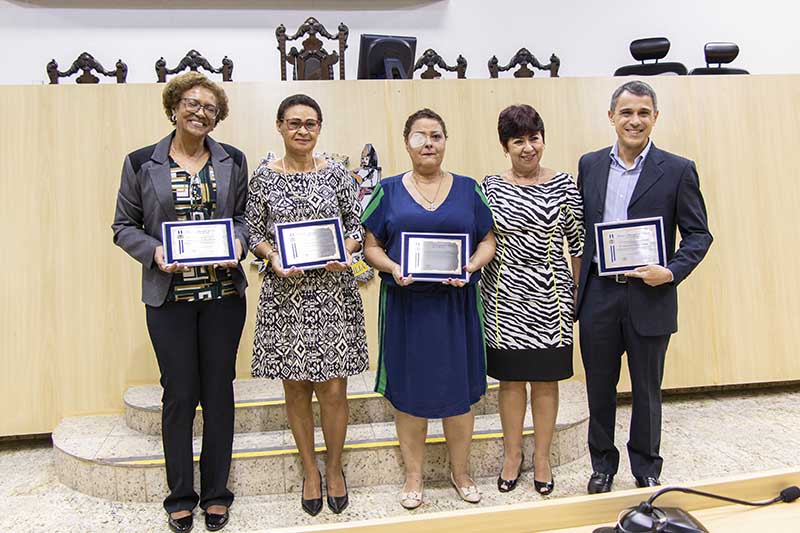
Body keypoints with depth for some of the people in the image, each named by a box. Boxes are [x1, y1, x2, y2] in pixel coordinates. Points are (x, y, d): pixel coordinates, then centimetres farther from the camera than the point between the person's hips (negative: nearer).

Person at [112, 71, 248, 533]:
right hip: (169, 295, -1)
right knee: (179, 393, 5)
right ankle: (180, 496, 25)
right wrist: (154, 252, -12)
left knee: (219, 390, 8)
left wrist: (238, 243, -9)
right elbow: (124, 225, 6)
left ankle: (216, 493, 25)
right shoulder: (142, 163, 2)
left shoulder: (233, 161, 6)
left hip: (224, 292, 1)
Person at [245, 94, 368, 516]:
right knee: (295, 387, 9)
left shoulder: (336, 173, 4)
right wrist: (274, 258, -13)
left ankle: (334, 468, 25)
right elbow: (255, 233, 6)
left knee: (333, 387, 1)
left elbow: (357, 225, 7)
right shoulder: (264, 176, 4)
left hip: (332, 291, 0)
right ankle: (310, 470, 29)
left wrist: (344, 252, -13)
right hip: (285, 292, 1)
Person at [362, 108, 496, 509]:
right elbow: (371, 246, 4)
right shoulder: (388, 190, 4)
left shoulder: (467, 188, 6)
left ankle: (460, 472, 29)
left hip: (457, 303, 1)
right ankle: (413, 476, 26)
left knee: (459, 387, 8)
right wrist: (392, 268, -15)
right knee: (409, 390, 7)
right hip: (406, 305, 0)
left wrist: (471, 266, -12)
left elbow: (487, 240, 8)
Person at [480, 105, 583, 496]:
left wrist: (580, 292, 4)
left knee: (545, 379, 10)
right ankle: (512, 454, 30)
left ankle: (542, 456, 29)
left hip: (549, 296, 0)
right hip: (505, 297, 0)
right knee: (510, 378, 10)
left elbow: (577, 243, 4)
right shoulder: (490, 187, 1)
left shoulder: (564, 185, 0)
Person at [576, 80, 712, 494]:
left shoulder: (678, 170, -2)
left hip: (649, 297, -2)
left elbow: (699, 234, 0)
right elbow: (579, 228, 9)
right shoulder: (589, 164, 6)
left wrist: (672, 272, -17)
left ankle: (646, 469, 34)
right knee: (599, 387, 14)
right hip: (598, 295, 2)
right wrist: (577, 286, 2)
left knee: (646, 390, 13)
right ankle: (603, 465, 33)